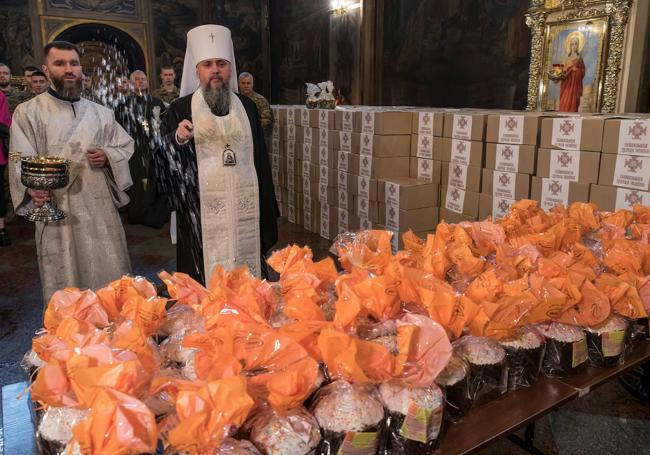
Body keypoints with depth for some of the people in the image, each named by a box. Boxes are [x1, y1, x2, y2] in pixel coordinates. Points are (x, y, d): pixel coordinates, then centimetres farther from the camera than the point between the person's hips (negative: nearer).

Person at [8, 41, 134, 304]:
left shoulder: (101, 113, 12)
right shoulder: (28, 112, 2)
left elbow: (126, 146, 17)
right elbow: (21, 161, -7)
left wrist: (107, 156, -6)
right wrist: (34, 188, -27)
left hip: (101, 207, 3)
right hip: (56, 209, -3)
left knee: (111, 281, 9)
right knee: (66, 287, 5)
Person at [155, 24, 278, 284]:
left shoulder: (247, 107, 10)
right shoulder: (180, 109, 2)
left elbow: (260, 160, 11)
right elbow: (164, 163, -2)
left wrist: (267, 213, 8)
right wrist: (177, 139, -23)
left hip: (245, 212, 3)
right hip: (201, 215, -2)